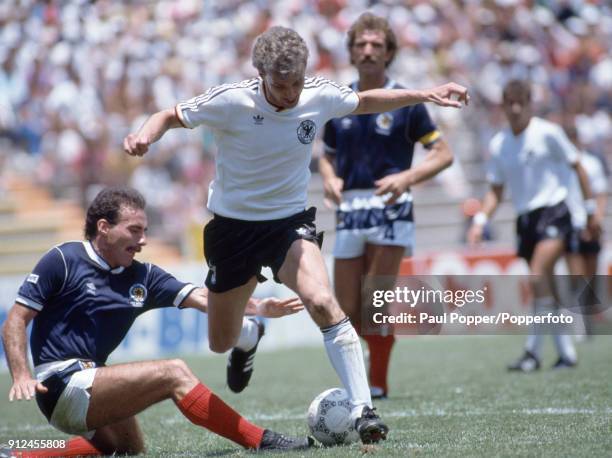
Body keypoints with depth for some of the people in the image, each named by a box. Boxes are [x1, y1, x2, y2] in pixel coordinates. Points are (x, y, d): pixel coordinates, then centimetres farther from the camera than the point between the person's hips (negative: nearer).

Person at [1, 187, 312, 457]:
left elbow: (202, 298, 2)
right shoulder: (63, 260, -6)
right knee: (174, 373, -15)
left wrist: (259, 307, -13)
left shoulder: (142, 277, 11)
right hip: (62, 384, -9)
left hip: (89, 383, 9)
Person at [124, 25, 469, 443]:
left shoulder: (319, 96, -11)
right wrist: (144, 137, -28)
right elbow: (171, 117, -7)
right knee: (221, 344, 12)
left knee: (322, 302, -30)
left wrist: (425, 95, 2)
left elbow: (366, 101, 10)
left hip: (291, 221, 0)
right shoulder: (230, 101, -20)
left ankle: (362, 410, -29)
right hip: (233, 225, 0)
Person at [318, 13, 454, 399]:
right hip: (349, 209, 4)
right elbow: (328, 156, 20)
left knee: (374, 304, -14)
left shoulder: (405, 103, 0)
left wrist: (406, 177, -15)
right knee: (348, 312, 3)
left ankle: (378, 383, -3)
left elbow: (443, 153, 1)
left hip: (391, 208, -4)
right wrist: (329, 179, -2)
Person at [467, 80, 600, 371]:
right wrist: (480, 221, 0)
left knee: (538, 276, -22)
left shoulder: (548, 133, -5)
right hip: (525, 218, 5)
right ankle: (566, 353, 15)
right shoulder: (498, 145, 8)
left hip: (553, 212, -5)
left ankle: (533, 350, -20)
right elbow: (495, 191, 15)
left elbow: (576, 167, 3)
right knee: (545, 290, 6)